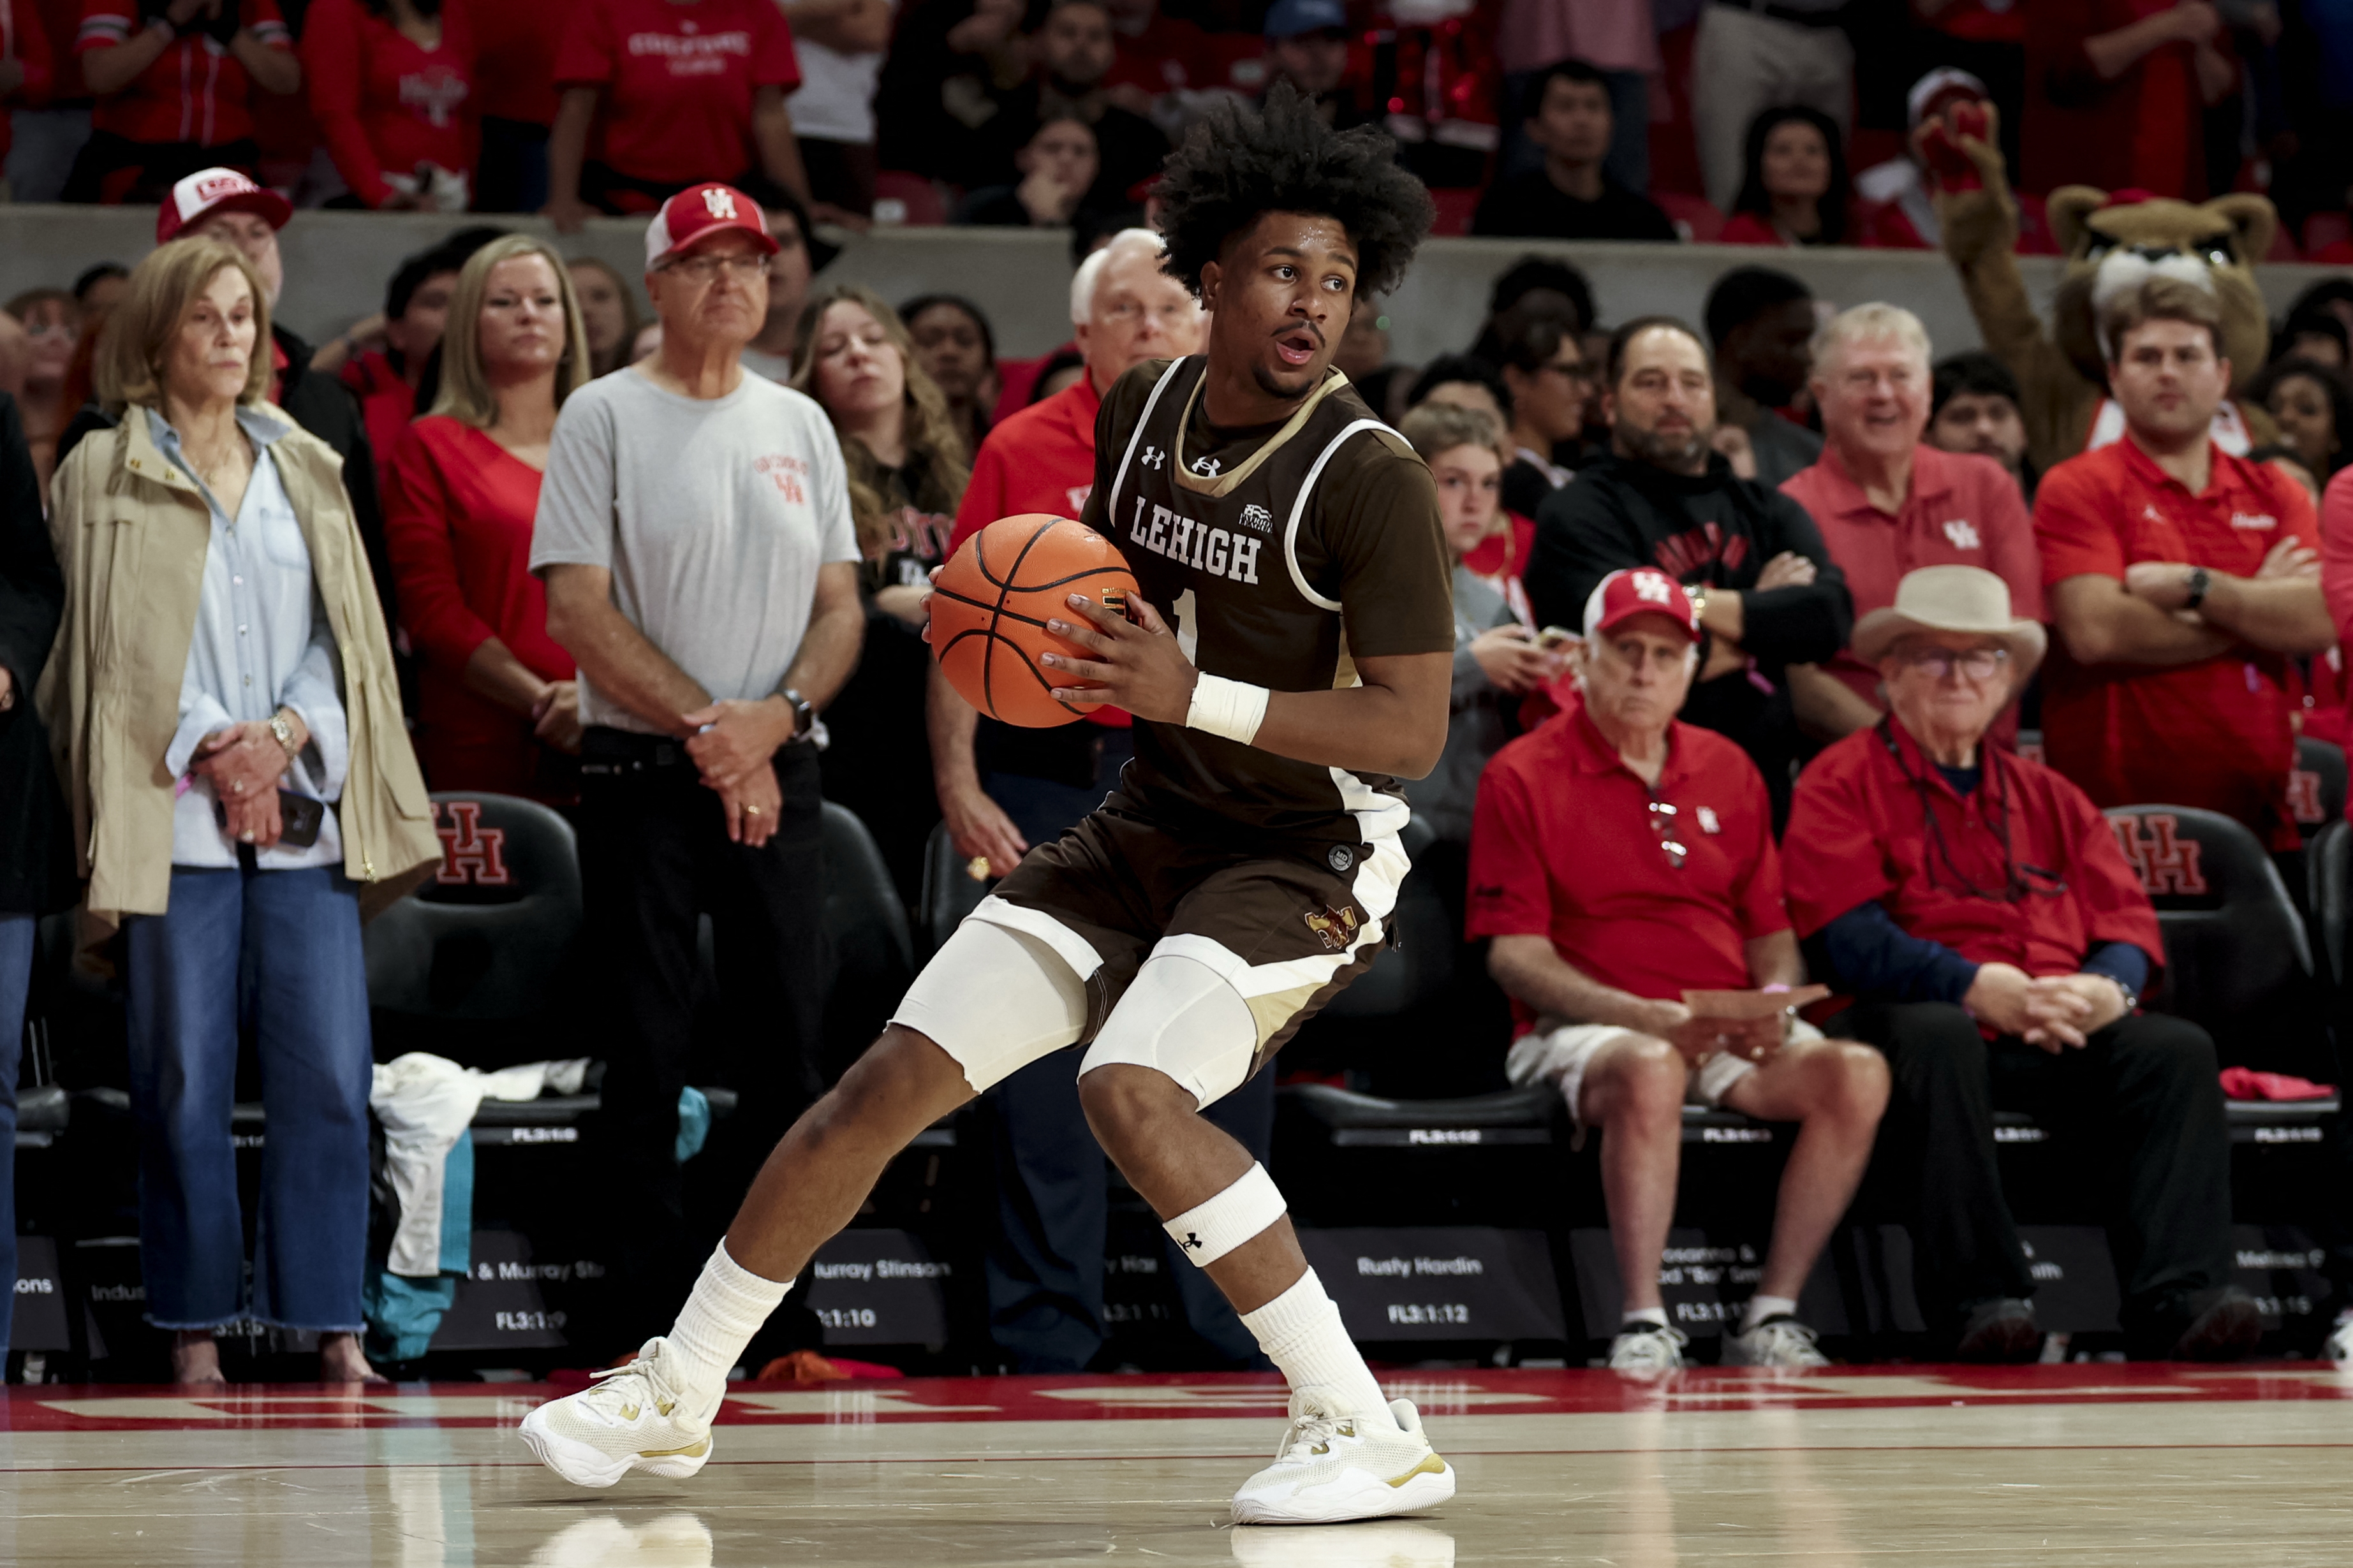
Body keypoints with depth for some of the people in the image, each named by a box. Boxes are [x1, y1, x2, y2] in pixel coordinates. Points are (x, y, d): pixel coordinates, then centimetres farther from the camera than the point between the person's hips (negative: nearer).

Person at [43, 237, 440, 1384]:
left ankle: (330, 1319, 3)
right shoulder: (104, 474, 6)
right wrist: (206, 754, -10)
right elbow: (110, 648, 0)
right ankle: (196, 1325, 6)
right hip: (174, 817, -3)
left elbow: (349, 633, 12)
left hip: (303, 809, 3)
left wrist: (285, 734, -5)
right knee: (185, 1080, -2)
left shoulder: (304, 469, 16)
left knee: (330, 1073, -4)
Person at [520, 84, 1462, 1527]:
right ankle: (674, 1397, 16)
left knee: (1133, 1086, -30)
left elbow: (1415, 729, -23)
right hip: (1145, 827, 7)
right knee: (898, 1078, 2)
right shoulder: (1142, 410, 2)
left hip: (1305, 852, -7)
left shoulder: (1370, 476, -19)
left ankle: (1372, 1435, -23)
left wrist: (1193, 697, -30)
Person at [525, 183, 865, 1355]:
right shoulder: (604, 416, -1)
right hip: (644, 775, -4)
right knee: (646, 1051, -3)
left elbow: (841, 607, 12)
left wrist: (778, 713, -8)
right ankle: (653, 1319, 0)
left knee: (791, 1043, 3)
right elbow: (578, 610, -9)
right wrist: (704, 730, -15)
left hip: (779, 773, 4)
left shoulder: (800, 425, 14)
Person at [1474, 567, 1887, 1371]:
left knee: (1856, 1073, -23)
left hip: (1733, 1033, 5)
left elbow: (1772, 930, 19)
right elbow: (1515, 953, -5)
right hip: (1583, 1028, -5)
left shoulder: (1728, 772, 18)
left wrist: (1774, 1002, -5)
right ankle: (1642, 1324, -33)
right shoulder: (1524, 777, 2)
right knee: (1650, 1071, -40)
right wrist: (1645, 1016, -18)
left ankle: (1771, 1317, -18)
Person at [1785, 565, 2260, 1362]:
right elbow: (1852, 939, -6)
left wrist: (2107, 987, -9)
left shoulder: (2046, 797, 26)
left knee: (2176, 1048, -23)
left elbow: (2129, 922, 16)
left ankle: (2181, 1297, -35)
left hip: (2059, 1033, 5)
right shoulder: (1841, 784, 10)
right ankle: (1982, 1297, -41)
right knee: (1935, 1038, -39)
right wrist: (1977, 988, -18)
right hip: (1921, 1014, -5)